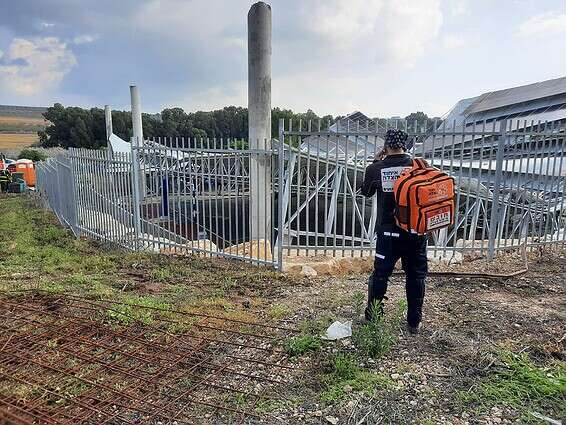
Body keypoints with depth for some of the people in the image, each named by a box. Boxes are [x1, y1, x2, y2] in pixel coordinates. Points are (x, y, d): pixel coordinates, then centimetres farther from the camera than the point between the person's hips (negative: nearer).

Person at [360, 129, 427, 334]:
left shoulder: (376, 168, -7)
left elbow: (366, 192, 10)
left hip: (388, 231, -1)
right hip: (416, 231, 1)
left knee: (380, 274, 11)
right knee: (416, 275, 14)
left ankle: (372, 318, 23)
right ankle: (414, 323, 24)